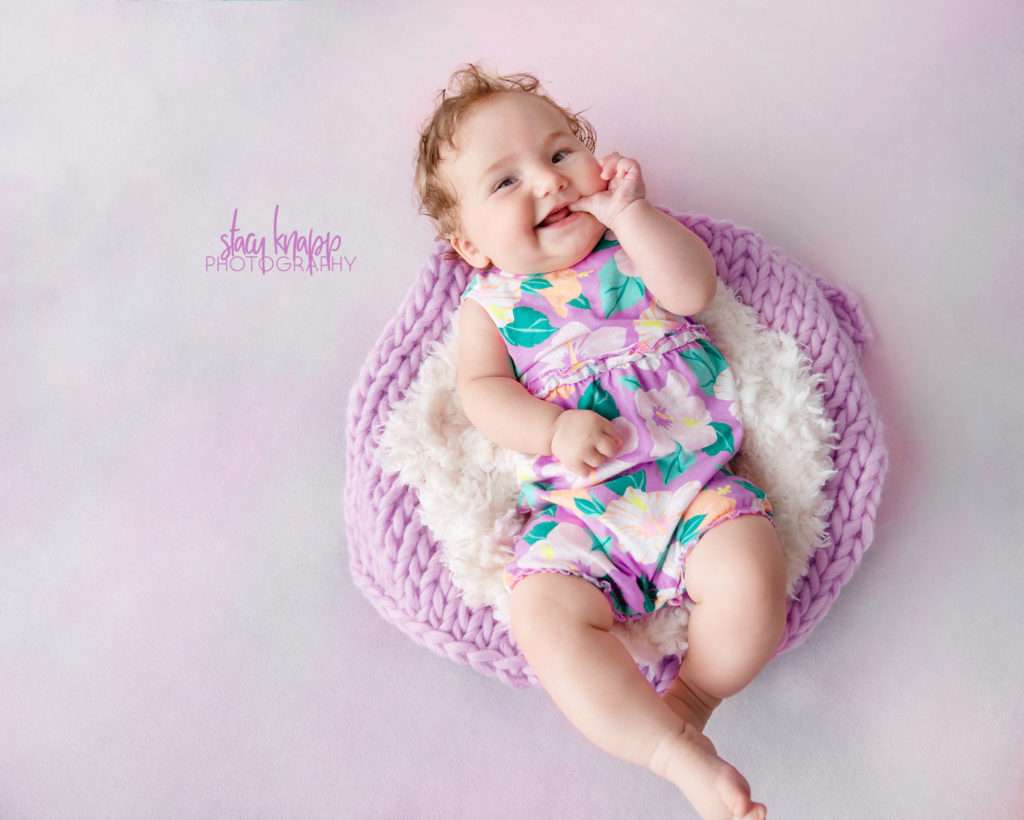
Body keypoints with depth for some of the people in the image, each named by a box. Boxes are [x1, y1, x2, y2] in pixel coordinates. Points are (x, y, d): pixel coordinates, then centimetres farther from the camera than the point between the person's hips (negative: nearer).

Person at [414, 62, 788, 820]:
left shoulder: (634, 244, 12)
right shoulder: (490, 303, 9)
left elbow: (693, 290, -6)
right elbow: (482, 390, -4)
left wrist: (631, 211, -15)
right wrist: (554, 431, -22)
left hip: (695, 480, 1)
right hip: (577, 510, 0)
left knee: (752, 578, -24)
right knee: (544, 616, -24)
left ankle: (688, 704, 3)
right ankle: (680, 756, -14)